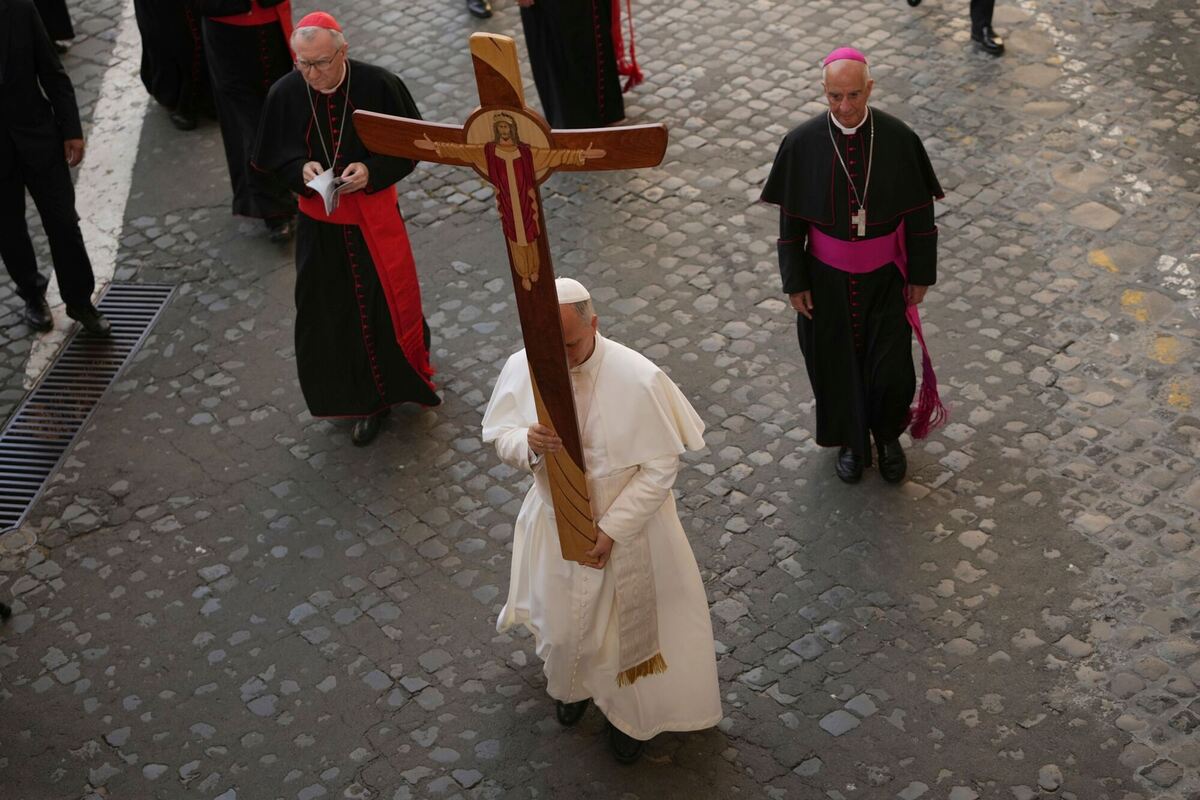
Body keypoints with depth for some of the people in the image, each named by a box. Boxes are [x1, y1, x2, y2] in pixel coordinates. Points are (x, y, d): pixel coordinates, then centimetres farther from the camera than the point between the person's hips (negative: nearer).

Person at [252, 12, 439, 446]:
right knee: (335, 316, 10)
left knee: (388, 304, 12)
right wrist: (300, 169, -20)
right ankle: (368, 400, 29)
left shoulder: (379, 86, -18)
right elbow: (273, 157, 2)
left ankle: (408, 377, 40)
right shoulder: (284, 95, -11)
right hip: (319, 225, 2)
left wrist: (371, 171, -23)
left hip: (375, 219, -2)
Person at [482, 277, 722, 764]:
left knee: (627, 624, 17)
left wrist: (612, 529, -21)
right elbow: (499, 436, -4)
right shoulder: (521, 368, -18)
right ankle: (572, 685, 58)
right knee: (561, 620, 23)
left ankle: (627, 713, 46)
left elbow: (661, 467, -19)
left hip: (628, 526, -3)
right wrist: (527, 444, -28)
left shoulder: (639, 380, -29)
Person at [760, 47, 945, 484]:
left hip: (885, 276, 0)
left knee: (891, 368, 6)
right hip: (827, 277, 0)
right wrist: (795, 282, -2)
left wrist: (921, 273, -1)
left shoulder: (899, 139, -14)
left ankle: (888, 435, 37)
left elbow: (919, 213, -5)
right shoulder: (803, 143, -13)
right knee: (838, 364, 15)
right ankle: (851, 441, 41)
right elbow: (790, 219, -4)